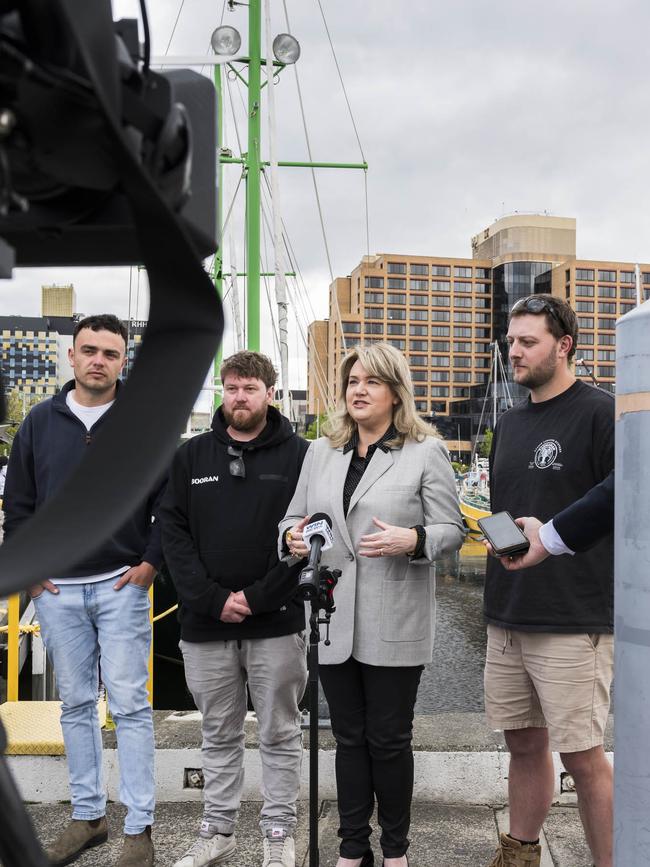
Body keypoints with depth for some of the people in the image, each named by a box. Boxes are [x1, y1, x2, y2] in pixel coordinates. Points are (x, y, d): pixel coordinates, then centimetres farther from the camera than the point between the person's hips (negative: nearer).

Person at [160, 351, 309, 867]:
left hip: (277, 624, -2)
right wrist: (211, 600, -11)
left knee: (280, 735, 10)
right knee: (219, 736, 16)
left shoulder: (299, 455, -2)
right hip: (205, 623, 3)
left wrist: (257, 597, -14)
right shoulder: (192, 456, 6)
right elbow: (174, 532, 1)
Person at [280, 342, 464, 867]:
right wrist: (292, 536, -7)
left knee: (389, 740, 7)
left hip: (394, 623, -4)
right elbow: (295, 517, 16)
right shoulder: (321, 452, 12)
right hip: (335, 620, 4)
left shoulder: (426, 451, -1)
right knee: (349, 738, 14)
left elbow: (450, 530, -4)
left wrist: (412, 540, -24)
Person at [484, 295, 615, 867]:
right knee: (524, 743, 16)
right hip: (507, 619, 7)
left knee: (581, 756, 0)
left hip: (573, 624, -7)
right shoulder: (509, 425, 14)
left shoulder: (600, 414, -9)